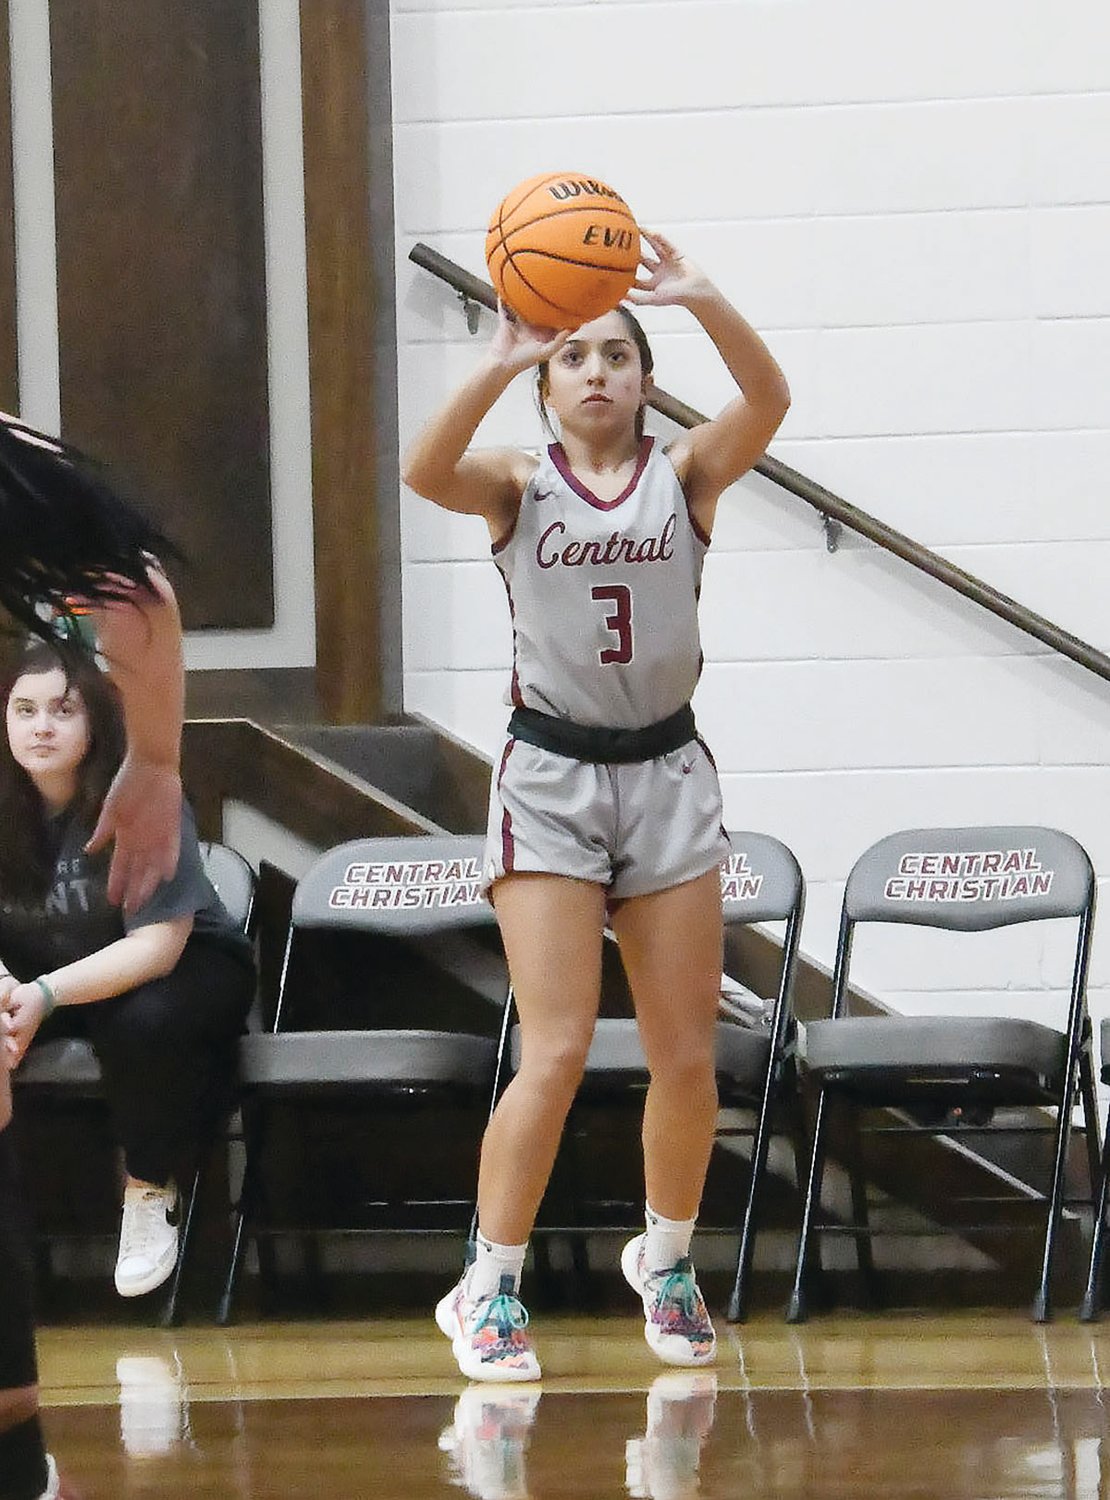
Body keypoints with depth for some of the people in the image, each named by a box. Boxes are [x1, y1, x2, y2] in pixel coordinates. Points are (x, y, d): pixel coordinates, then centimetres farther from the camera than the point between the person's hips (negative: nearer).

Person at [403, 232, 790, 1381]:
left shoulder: (686, 475, 3)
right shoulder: (517, 488, 1)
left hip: (667, 774, 2)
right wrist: (498, 363, -35)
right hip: (549, 778, -2)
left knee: (687, 1055, 5)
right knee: (556, 1051, -11)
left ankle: (665, 1260, 28)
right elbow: (426, 470, -22)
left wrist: (703, 302, -33)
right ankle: (488, 1290, -1)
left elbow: (768, 401, -17)